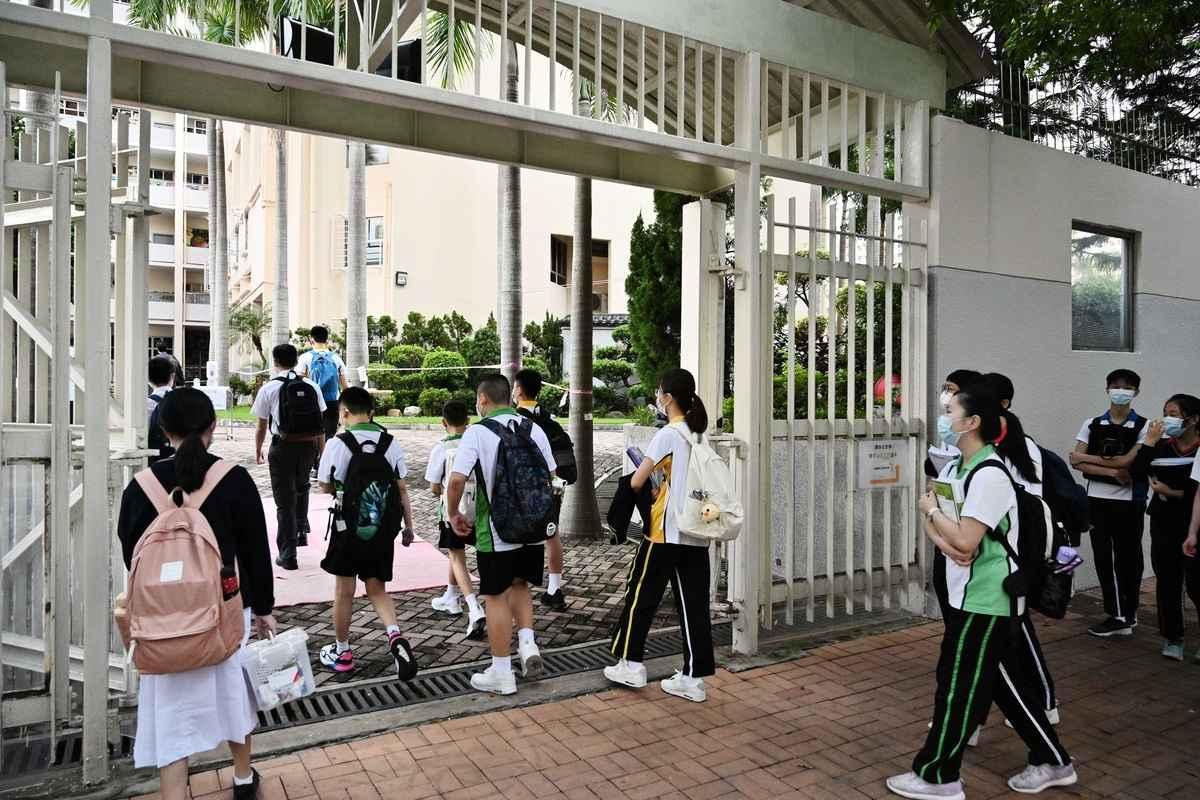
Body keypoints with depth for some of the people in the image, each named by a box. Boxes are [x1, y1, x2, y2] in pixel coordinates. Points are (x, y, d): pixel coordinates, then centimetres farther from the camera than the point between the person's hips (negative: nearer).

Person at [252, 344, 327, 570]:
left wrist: (258, 449, 17)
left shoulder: (268, 389, -3)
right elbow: (320, 421, 5)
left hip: (283, 446, -3)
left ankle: (288, 555, 8)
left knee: (285, 500, 4)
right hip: (308, 445, 3)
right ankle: (301, 531, 21)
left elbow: (261, 426, 2)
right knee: (301, 487, 29)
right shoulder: (311, 386, 4)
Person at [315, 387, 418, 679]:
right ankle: (395, 635, -10)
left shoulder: (338, 444, -10)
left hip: (349, 525, -3)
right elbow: (402, 489, 0)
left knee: (344, 590, 12)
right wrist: (408, 526, 8)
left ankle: (341, 652, 26)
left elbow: (326, 487, -1)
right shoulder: (391, 443, -1)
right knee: (377, 589, 14)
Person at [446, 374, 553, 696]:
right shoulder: (534, 429, 4)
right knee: (520, 585, 25)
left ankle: (502, 674, 16)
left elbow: (457, 480, -19)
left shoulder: (477, 432, -10)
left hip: (495, 531, -4)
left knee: (496, 597, 8)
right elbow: (549, 476, 9)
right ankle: (527, 644, 10)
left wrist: (453, 514, -2)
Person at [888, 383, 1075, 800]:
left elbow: (965, 540, -27)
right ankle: (1052, 762, 33)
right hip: (976, 594, 9)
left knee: (959, 683, 0)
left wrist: (932, 510, -11)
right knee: (1003, 681, 19)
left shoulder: (989, 475, -21)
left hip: (985, 598, -9)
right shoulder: (954, 467, 8)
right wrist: (942, 540, -16)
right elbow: (932, 522, 5)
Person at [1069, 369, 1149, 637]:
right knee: (1103, 558, 2)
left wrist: (1088, 457, -9)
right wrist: (1113, 472, -15)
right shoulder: (1092, 424, 5)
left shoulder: (1143, 427, -2)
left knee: (1127, 558, 7)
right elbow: (1077, 463, -4)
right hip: (1098, 500, 2)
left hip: (1129, 501, -2)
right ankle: (1118, 615, 10)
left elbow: (1128, 461, -15)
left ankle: (1126, 615, 20)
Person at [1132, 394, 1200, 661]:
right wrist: (1149, 442, -11)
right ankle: (1172, 638, 19)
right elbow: (1137, 472, -7)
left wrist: (1174, 493, -13)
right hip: (1164, 523, 4)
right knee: (1167, 581, 7)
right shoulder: (1161, 446, 5)